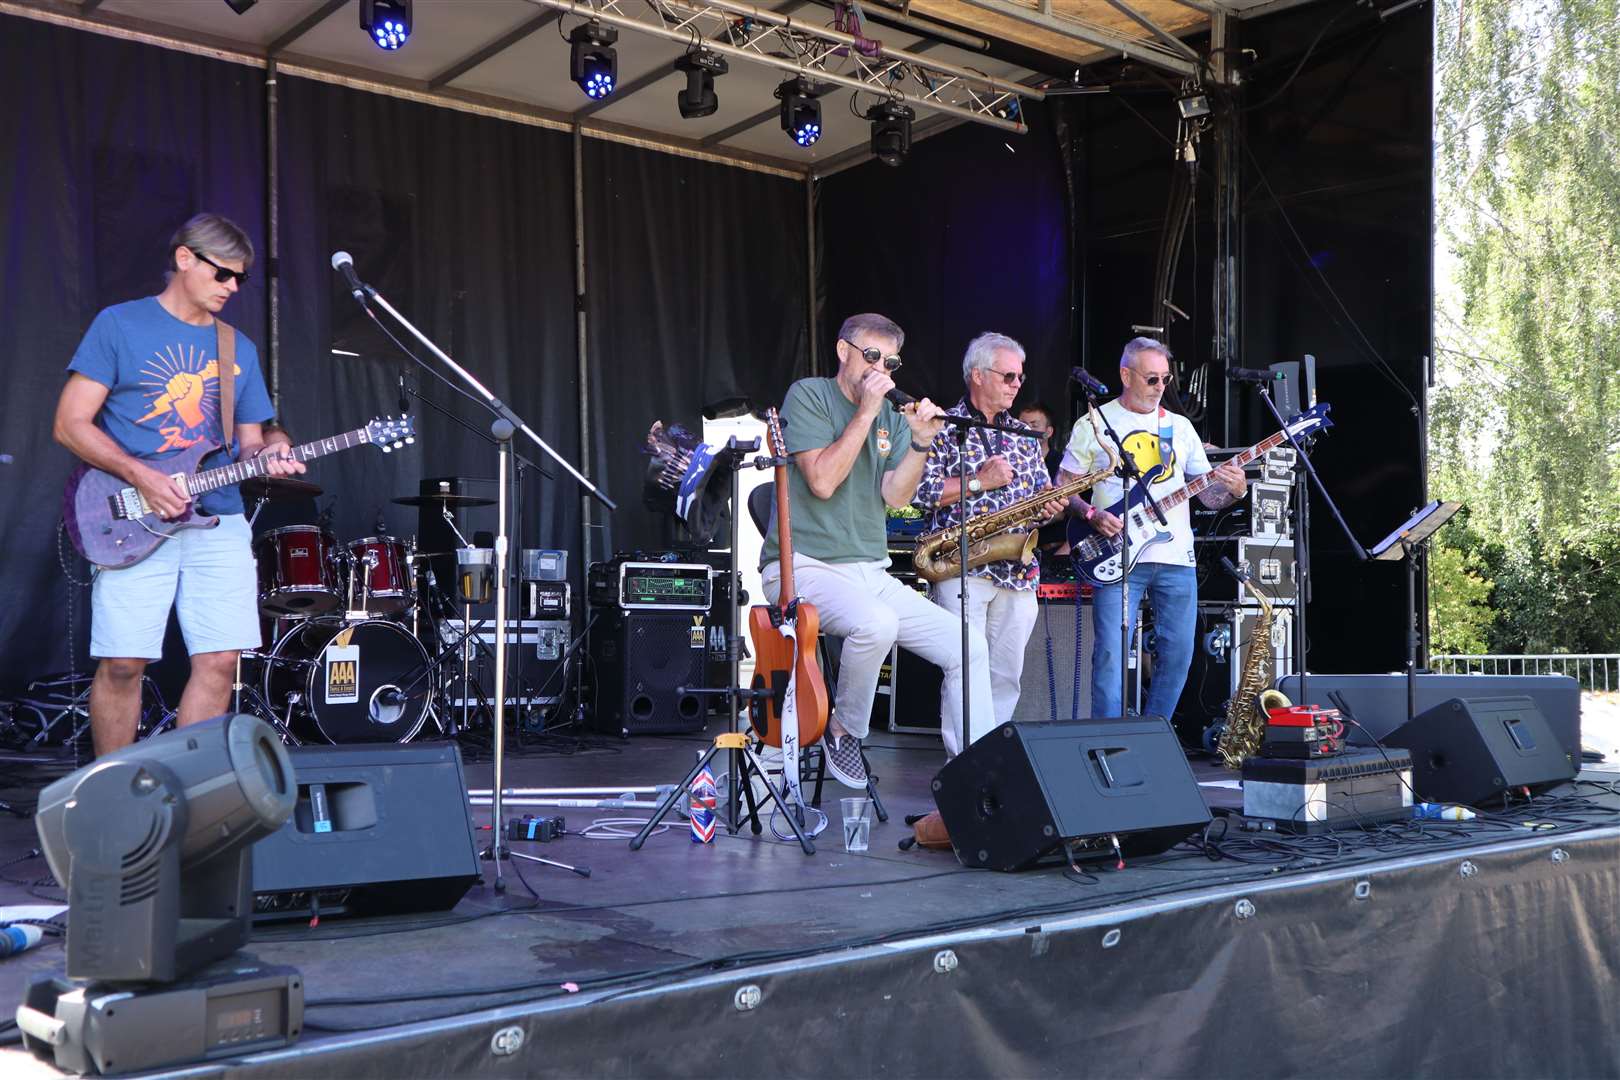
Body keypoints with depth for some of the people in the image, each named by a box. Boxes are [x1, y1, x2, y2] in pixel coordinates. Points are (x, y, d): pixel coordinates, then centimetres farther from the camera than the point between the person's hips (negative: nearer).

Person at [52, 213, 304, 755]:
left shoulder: (239, 349, 17)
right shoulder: (119, 325, 2)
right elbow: (70, 423, -3)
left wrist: (265, 460, -4)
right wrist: (140, 475, -15)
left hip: (219, 522, 4)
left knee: (220, 660, -3)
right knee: (122, 663, -5)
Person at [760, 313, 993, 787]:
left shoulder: (893, 416, 14)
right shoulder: (809, 396, -3)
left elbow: (895, 496, 1)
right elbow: (822, 481, -17)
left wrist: (920, 442, -12)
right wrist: (866, 412, -15)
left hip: (871, 572, 7)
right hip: (805, 566, -7)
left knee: (969, 645, -6)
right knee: (876, 623, -36)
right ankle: (843, 731, -9)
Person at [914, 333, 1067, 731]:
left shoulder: (1024, 435, 18)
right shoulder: (943, 427, 0)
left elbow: (1043, 490, 22)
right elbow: (920, 490, -11)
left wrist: (1051, 505, -1)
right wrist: (980, 481, -13)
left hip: (1018, 572, 6)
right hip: (961, 567, -6)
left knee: (1007, 676, 8)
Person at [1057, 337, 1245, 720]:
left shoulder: (1180, 426, 15)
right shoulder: (1094, 425, 4)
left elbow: (1208, 495, 14)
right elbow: (1062, 486, 5)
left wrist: (1233, 490, -8)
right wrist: (1092, 515, -13)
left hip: (1176, 559, 4)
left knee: (1178, 655, 5)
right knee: (1111, 654, -10)